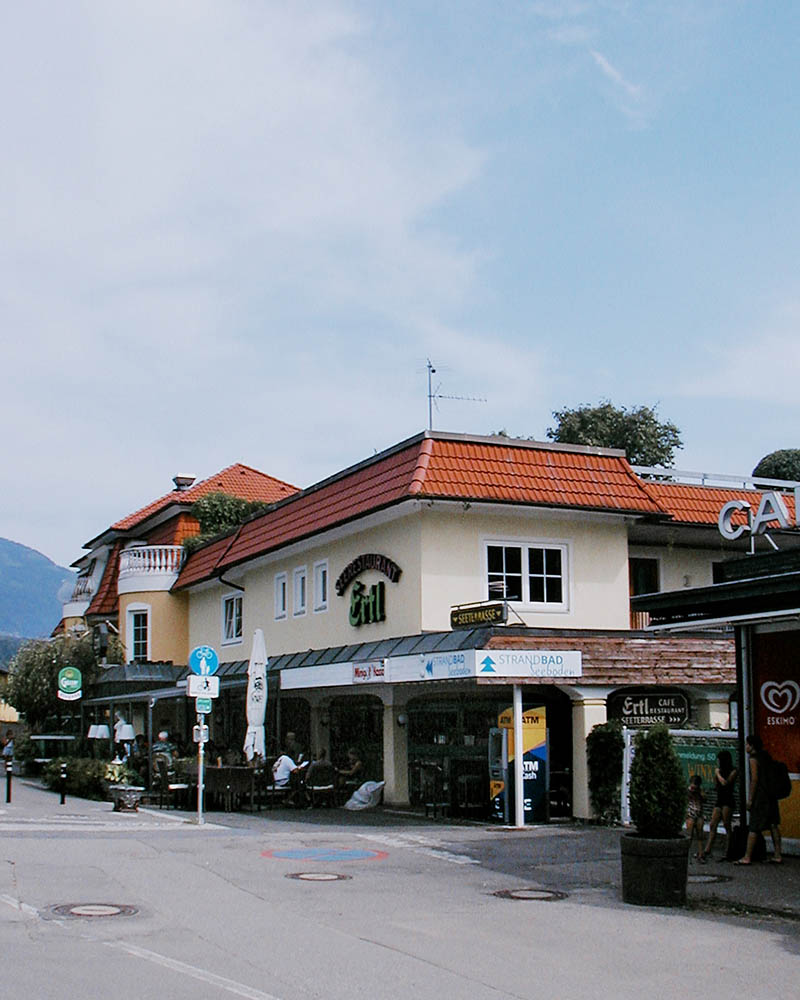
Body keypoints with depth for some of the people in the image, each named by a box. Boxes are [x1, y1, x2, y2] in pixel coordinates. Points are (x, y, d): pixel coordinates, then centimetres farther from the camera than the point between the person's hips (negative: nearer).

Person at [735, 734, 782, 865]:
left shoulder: (753, 758, -11)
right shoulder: (766, 756, 13)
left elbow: (754, 779, -16)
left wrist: (750, 799, -14)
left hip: (760, 795, -8)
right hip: (771, 795, 8)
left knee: (753, 828, -5)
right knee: (774, 825, 10)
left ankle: (747, 857, -3)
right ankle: (777, 855, 12)